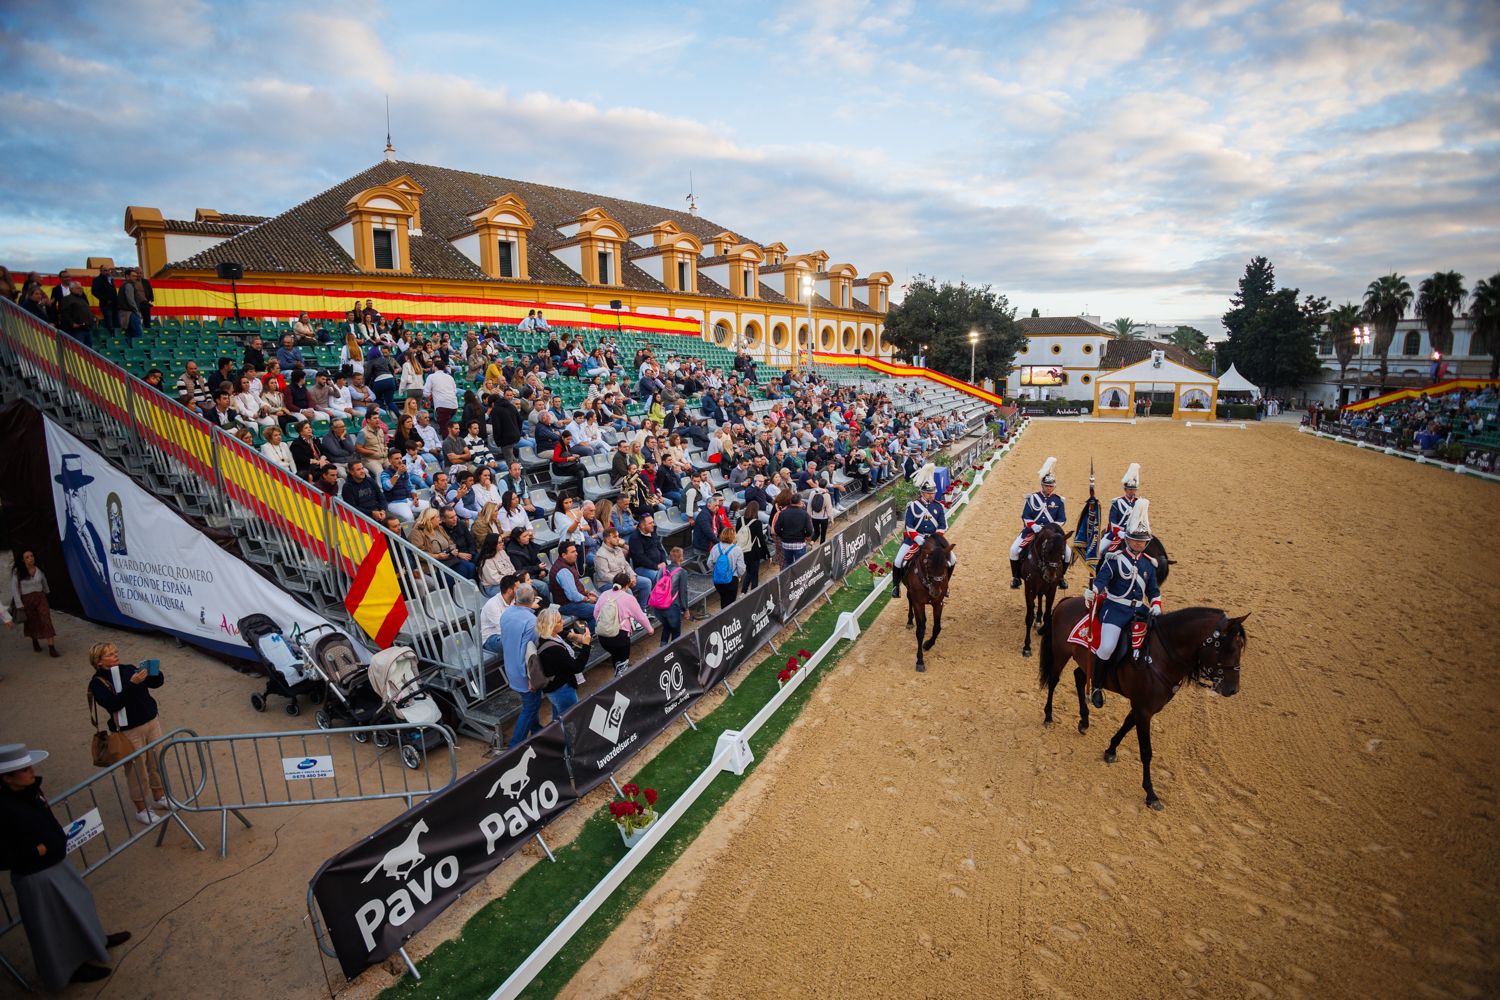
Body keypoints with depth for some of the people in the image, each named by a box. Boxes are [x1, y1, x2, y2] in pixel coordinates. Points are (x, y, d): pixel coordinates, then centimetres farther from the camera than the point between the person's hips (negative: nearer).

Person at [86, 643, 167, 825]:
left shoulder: (129, 669, 4)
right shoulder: (98, 683, -10)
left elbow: (157, 682, 5)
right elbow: (113, 704, -23)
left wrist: (155, 672, -16)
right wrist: (132, 684, -31)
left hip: (152, 722, 5)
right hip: (129, 731, -5)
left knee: (157, 762, 16)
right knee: (137, 770, 6)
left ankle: (159, 797, 35)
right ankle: (141, 809, 23)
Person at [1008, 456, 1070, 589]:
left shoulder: (1059, 500, 5)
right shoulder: (1032, 498, 0)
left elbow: (1062, 520, 0)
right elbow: (1025, 517, -5)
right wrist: (1033, 526, -24)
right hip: (1031, 530, -1)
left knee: (1067, 552, -11)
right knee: (1014, 549, -19)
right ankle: (1016, 577, -2)